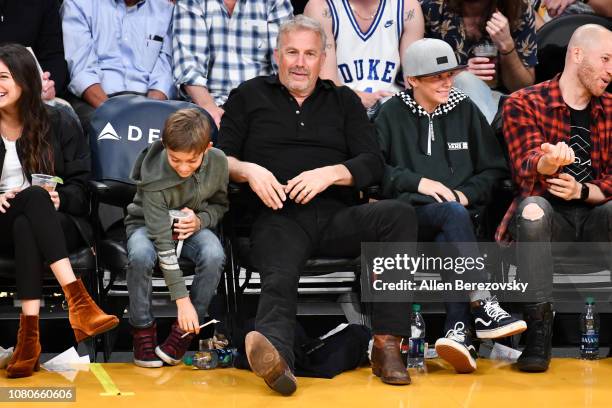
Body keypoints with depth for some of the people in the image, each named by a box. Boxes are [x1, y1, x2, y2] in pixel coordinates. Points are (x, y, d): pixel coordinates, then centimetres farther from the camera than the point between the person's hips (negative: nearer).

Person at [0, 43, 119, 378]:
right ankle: (77, 299, -51)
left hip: (58, 222, 0)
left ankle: (29, 333, -50)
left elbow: (80, 185, 7)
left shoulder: (59, 123, 10)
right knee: (33, 196, -36)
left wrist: (59, 199, -15)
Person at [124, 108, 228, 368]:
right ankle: (143, 329, -15)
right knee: (141, 255, -38)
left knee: (214, 255, -32)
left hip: (192, 226, 3)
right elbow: (163, 242, -30)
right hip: (148, 224, -3)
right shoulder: (155, 178, -30)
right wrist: (182, 299, -32)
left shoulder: (218, 162, -17)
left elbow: (221, 204, 5)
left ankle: (184, 331, -12)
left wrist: (201, 220, -20)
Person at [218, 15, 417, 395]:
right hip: (279, 218, -2)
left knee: (399, 214, -28)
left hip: (336, 217, 2)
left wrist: (330, 173, -7)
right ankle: (275, 357, -65)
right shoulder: (249, 96, 21)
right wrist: (249, 171, -7)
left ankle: (387, 345, -33)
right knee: (280, 277, -34)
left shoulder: (344, 100, 24)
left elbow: (373, 164, 12)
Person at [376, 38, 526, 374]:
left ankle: (459, 332, -47)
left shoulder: (465, 110, 17)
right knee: (453, 212, -36)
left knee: (448, 242, -35)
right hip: (412, 214, -2)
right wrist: (416, 181, -11)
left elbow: (495, 169, 15)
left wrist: (466, 193, -3)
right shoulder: (392, 114, 11)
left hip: (460, 213, 2)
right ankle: (484, 308, -48)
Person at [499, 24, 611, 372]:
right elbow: (527, 170, -14)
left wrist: (581, 190, -15)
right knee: (533, 207, -36)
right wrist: (549, 161, -39)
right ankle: (540, 324, -31)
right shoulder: (524, 104, 1)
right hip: (547, 220, -2)